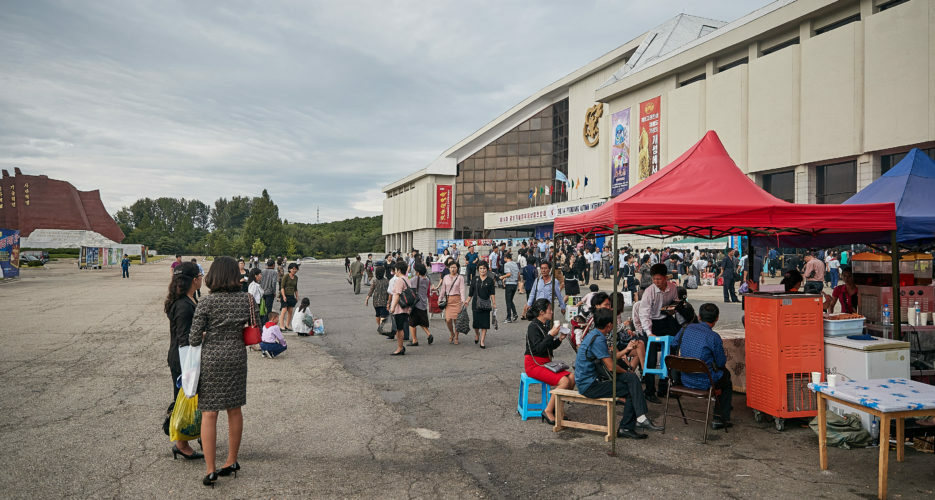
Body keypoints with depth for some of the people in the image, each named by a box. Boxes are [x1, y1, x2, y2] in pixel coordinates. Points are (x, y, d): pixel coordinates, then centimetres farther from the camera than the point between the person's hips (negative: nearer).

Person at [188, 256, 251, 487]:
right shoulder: (246, 299, -2)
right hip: (237, 357, 4)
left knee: (209, 413, 3)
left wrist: (204, 337, 12)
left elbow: (194, 338, -10)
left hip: (212, 358, -4)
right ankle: (232, 461, 27)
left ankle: (210, 470, 5)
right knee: (234, 410, 14)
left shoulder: (207, 302, -12)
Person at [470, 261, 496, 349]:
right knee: (476, 322, 3)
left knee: (485, 323, -2)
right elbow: (470, 293, 10)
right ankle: (477, 334, 35)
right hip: (476, 304, 1)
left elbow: (492, 293, 0)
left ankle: (482, 341, 6)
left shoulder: (490, 280, 3)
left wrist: (494, 303, -9)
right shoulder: (475, 280, 6)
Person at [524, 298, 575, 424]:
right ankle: (548, 411, -12)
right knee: (564, 381, -24)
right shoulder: (533, 326, -13)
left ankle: (556, 409, -1)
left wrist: (559, 339, 3)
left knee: (572, 377, -11)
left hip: (546, 362, 8)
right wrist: (551, 335, -25)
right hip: (534, 364, -8)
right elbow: (539, 348, -24)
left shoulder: (547, 325, 12)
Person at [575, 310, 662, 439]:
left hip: (593, 379, 10)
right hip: (589, 386, -10)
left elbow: (607, 359, 23)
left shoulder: (594, 335, 12)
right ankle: (626, 428, -2)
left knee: (632, 378, -1)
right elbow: (611, 366, -21)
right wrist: (625, 372, -2)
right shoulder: (597, 339, -20)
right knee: (631, 389, -10)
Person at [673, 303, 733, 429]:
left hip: (685, 380, 6)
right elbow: (721, 362, -8)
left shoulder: (687, 328, -2)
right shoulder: (714, 337, -18)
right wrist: (725, 356, 14)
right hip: (704, 382, -6)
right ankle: (719, 419, 26)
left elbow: (674, 345, 14)